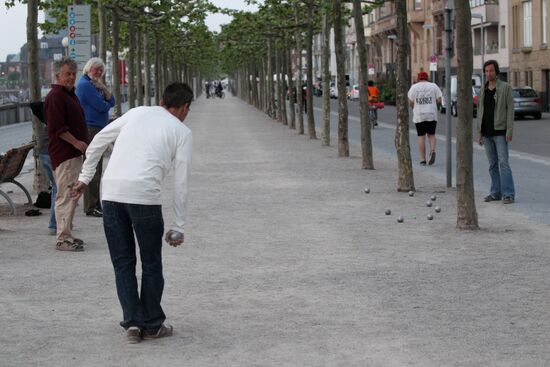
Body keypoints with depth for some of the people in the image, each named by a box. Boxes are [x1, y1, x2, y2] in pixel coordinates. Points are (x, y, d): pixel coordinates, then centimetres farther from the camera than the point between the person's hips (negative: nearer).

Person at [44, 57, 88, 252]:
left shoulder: (69, 94, 19)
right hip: (64, 154, -11)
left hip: (74, 153, 11)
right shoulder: (55, 97, -14)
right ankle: (63, 239, -8)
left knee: (71, 195, 15)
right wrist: (76, 142, -21)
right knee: (66, 195, -10)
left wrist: (82, 143, 21)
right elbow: (57, 128, -22)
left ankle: (66, 235, 23)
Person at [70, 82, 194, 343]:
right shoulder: (182, 132, 10)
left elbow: (97, 143, 20)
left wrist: (85, 178, 28)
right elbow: (181, 183, 8)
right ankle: (152, 325, 20)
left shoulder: (137, 113, 20)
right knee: (151, 264, 13)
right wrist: (178, 227, 13)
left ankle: (132, 322, 7)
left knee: (122, 262, 14)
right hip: (143, 195, -3)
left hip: (110, 191, 3)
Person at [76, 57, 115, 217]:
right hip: (90, 128, -10)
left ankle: (95, 204, 19)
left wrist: (103, 88, -4)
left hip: (98, 129, 10)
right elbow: (102, 106, -17)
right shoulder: (85, 84, -12)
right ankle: (90, 207, -8)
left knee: (96, 169, 13)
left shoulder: (94, 84, 19)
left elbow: (111, 101, 12)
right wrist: (106, 104, 6)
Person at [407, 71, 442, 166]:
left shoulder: (414, 87, 1)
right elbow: (439, 100, -2)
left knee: (421, 136, 4)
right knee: (431, 134, 13)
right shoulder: (434, 86, 3)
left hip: (419, 116, -1)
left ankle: (423, 159, 3)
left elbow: (410, 102, -2)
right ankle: (432, 151, -13)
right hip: (432, 115, 1)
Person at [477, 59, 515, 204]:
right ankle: (496, 192, 14)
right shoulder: (483, 90, 13)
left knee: (503, 162, -10)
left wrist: (509, 131, -14)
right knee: (492, 165, 9)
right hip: (487, 133, 6)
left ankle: (508, 194, -11)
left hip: (500, 132, -6)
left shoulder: (505, 88, -4)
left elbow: (510, 109, -8)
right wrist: (479, 132, 11)